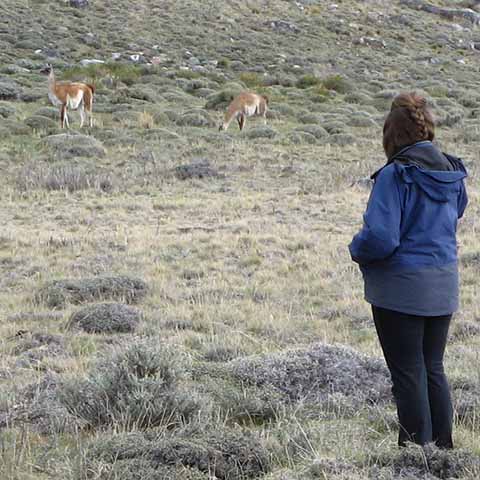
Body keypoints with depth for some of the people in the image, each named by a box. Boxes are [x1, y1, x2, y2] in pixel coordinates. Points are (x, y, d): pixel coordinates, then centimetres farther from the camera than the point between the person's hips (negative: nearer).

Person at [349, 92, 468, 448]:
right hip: (444, 287, 7)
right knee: (434, 369, 17)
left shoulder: (396, 175, -18)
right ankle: (443, 446, 21)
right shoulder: (453, 172, 3)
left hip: (402, 289, -6)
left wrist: (357, 249, -3)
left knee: (408, 373, 3)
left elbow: (380, 238, -22)